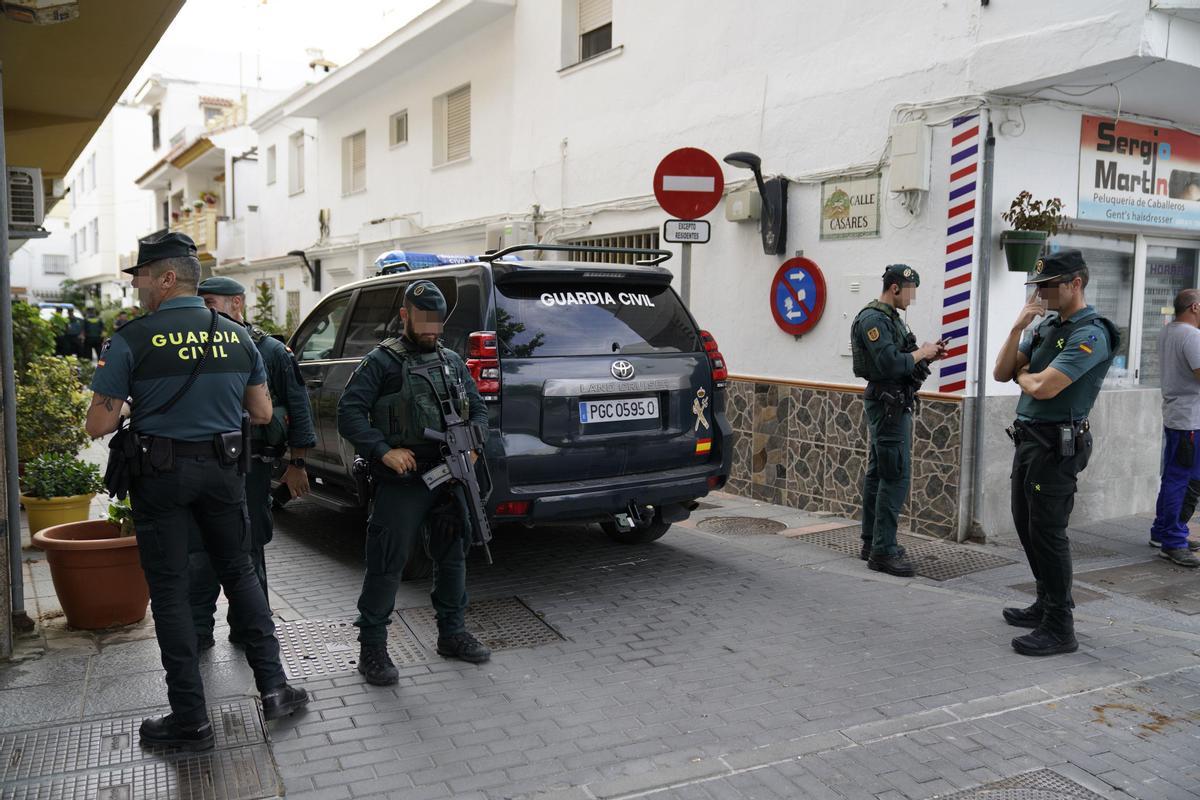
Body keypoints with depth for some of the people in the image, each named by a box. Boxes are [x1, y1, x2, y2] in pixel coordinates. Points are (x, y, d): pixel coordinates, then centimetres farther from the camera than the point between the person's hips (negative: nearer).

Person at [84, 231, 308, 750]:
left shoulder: (131, 341, -11)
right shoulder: (237, 337, 2)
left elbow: (98, 426, -10)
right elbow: (262, 414, 7)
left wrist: (133, 405, 9)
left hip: (159, 474, -4)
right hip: (221, 469, 4)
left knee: (169, 592, 6)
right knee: (240, 573, 18)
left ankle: (191, 719, 11)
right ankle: (273, 687, 16)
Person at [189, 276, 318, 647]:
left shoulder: (272, 351, 0)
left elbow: (298, 408, 2)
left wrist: (297, 464, 0)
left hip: (251, 466, -2)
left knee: (248, 551, 7)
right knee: (200, 550, 3)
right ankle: (198, 629, 15)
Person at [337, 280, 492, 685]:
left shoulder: (452, 361, 14)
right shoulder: (382, 360, -2)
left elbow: (478, 408, 19)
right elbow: (349, 412, -8)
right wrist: (384, 451, -18)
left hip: (448, 479, 6)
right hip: (401, 483, -6)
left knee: (452, 558, 14)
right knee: (386, 565, -2)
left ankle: (452, 633, 29)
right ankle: (372, 648, 11)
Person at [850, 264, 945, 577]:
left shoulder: (890, 317, 17)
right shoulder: (873, 319, -16)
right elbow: (889, 363, -25)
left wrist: (927, 354, 6)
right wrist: (921, 354, -11)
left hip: (892, 404, 11)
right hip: (888, 404, -11)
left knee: (878, 473, 13)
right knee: (896, 476, -11)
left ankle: (871, 542, 20)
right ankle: (883, 551, -8)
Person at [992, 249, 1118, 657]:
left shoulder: (1090, 333, -15)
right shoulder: (1045, 325, 12)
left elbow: (1043, 387, -25)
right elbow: (1001, 372, 6)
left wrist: (1023, 375, -2)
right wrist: (1018, 326, -5)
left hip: (1057, 443, -9)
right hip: (1028, 438, 9)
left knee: (1047, 531, -6)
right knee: (1026, 524, 16)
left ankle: (1059, 628, 3)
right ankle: (1048, 603, 31)